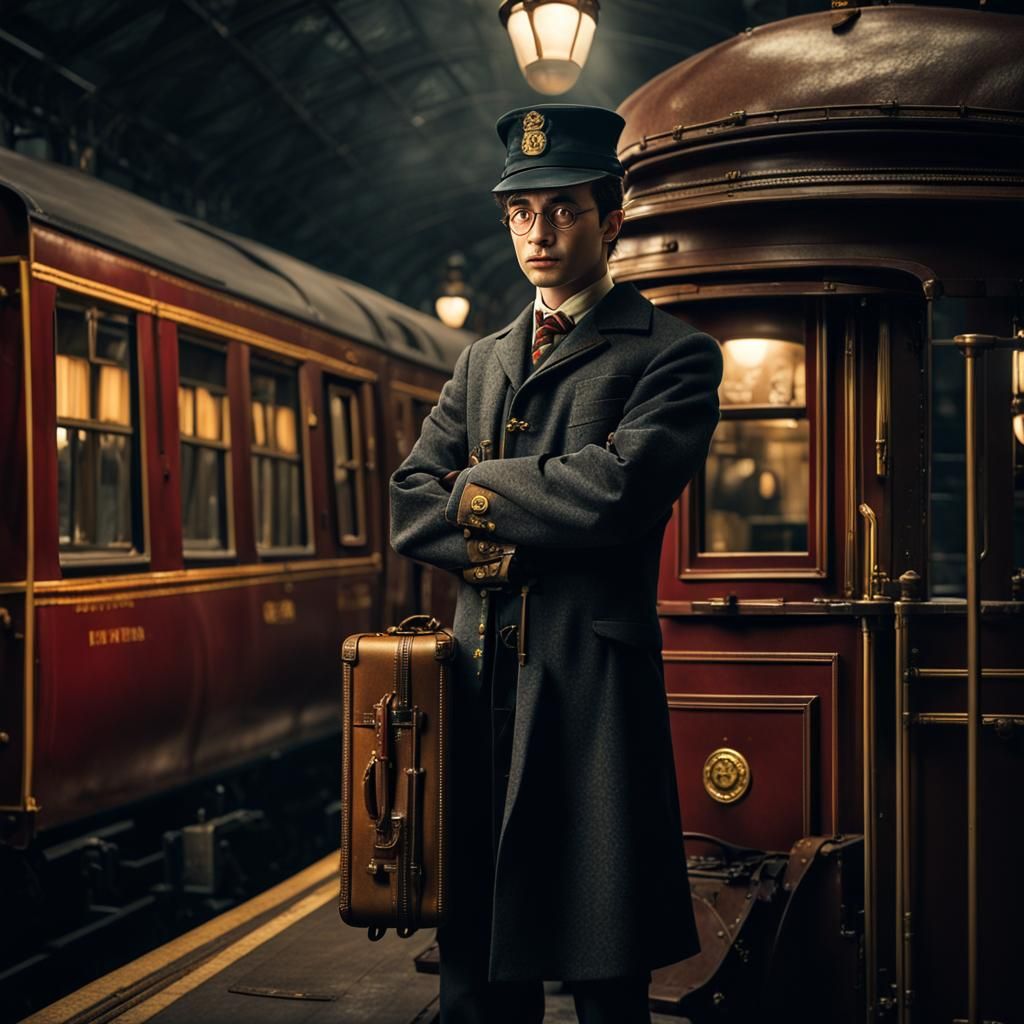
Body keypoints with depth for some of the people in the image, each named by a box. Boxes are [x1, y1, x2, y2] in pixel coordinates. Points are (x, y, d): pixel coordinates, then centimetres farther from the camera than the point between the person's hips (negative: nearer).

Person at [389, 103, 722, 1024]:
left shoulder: (674, 354, -1)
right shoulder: (482, 362, 19)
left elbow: (615, 491, -17)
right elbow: (408, 503, 10)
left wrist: (480, 491, -3)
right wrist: (491, 543, -9)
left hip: (592, 689, -5)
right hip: (479, 682, 5)